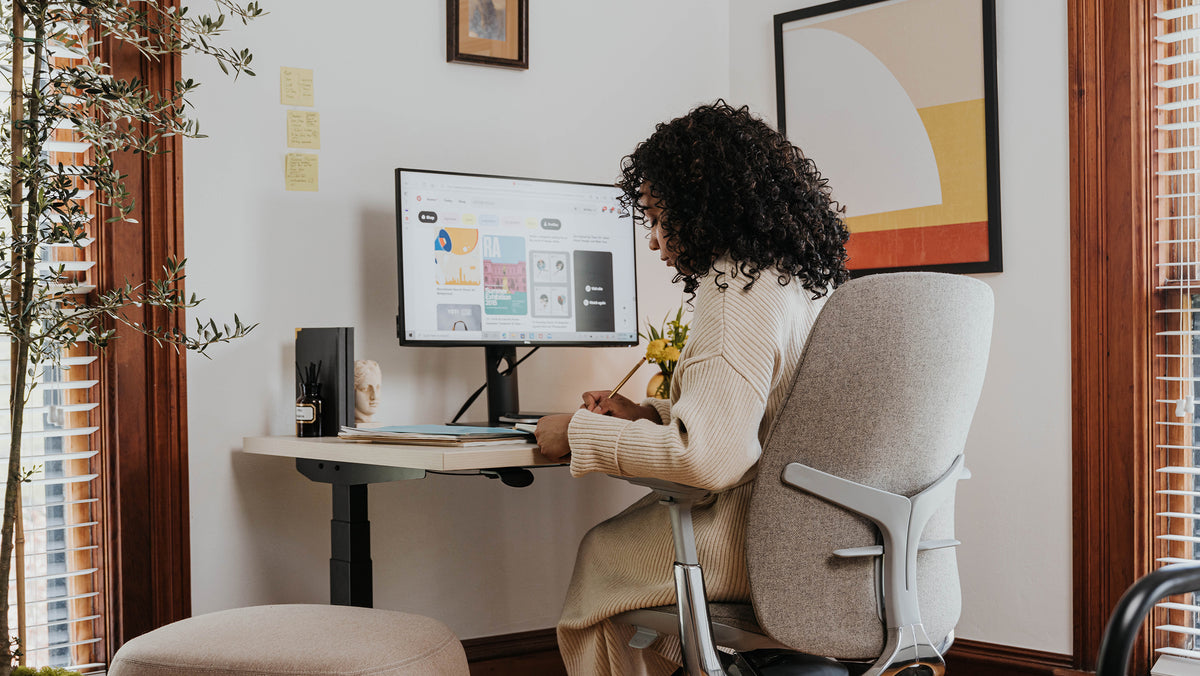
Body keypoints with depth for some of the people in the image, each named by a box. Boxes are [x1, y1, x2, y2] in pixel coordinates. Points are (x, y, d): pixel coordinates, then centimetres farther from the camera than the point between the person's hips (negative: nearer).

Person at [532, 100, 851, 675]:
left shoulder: (735, 292, -19)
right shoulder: (806, 278, 11)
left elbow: (709, 456, -26)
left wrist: (581, 435, -14)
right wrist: (644, 414, 16)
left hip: (757, 543, -9)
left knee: (601, 555, 13)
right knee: (635, 527, 25)